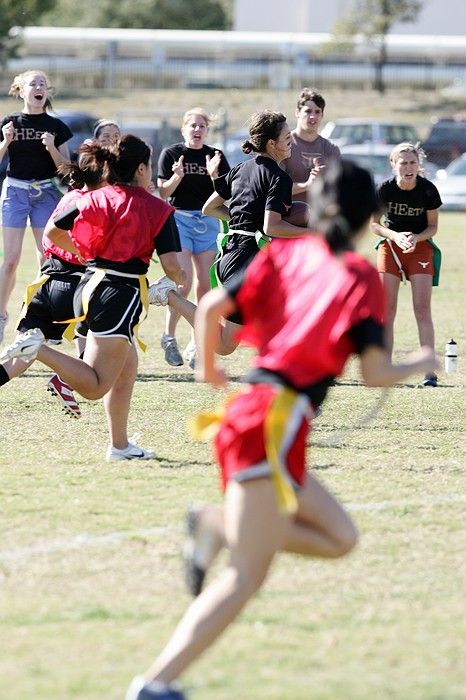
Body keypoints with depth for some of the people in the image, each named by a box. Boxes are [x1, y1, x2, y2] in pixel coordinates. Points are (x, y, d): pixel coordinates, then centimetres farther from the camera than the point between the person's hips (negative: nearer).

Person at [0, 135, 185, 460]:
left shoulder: (97, 198, 10)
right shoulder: (158, 210, -4)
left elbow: (52, 232, 12)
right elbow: (171, 265, -9)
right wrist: (180, 279, 14)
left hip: (89, 286, 7)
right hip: (123, 291, -7)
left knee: (127, 367, 23)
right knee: (95, 386, -8)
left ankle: (121, 445, 24)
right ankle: (38, 348, -28)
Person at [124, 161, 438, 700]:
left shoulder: (287, 254, 13)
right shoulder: (361, 278, -3)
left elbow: (211, 306, 6)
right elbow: (375, 373, -9)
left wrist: (207, 365, 23)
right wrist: (422, 364, 10)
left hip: (247, 413, 8)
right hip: (275, 423, -8)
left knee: (339, 538, 17)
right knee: (245, 579, -8)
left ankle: (217, 526, 1)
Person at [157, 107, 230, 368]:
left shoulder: (216, 156, 7)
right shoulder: (171, 154, 1)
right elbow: (163, 192, -2)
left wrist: (214, 174, -17)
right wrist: (177, 176, -20)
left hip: (208, 221, 3)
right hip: (179, 218, -3)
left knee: (206, 285, 1)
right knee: (184, 283, -15)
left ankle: (197, 344, 9)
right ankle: (169, 337, 1)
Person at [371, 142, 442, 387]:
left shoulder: (428, 190, -16)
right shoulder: (385, 189, -15)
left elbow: (433, 227, -4)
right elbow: (374, 223, -3)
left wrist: (415, 238, -23)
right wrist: (396, 236, -20)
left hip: (420, 247, -1)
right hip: (390, 246, 1)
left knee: (422, 310, -8)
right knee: (386, 310, -2)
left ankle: (429, 371, -6)